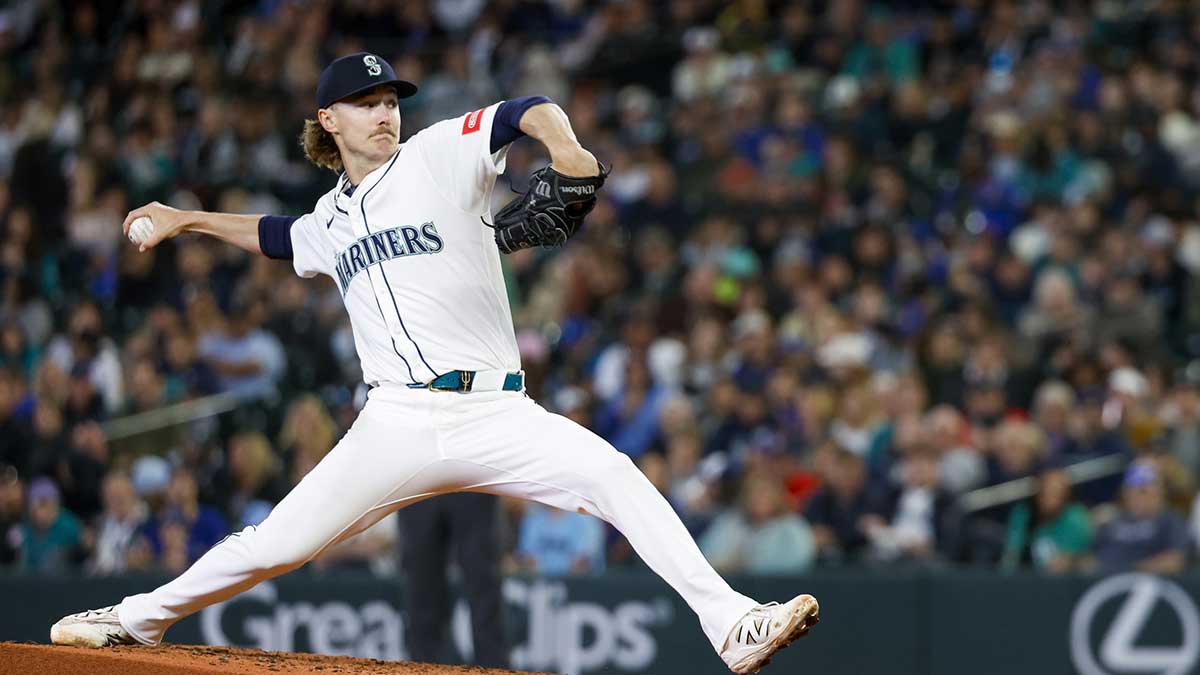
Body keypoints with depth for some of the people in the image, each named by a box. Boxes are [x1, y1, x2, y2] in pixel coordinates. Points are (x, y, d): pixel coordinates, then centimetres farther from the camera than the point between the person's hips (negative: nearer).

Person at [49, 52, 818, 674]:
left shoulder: (438, 157, 4)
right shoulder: (332, 219, 19)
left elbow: (527, 112, -10)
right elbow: (280, 237, 42)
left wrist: (565, 147, -31)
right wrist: (186, 221, 42)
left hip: (495, 415, -3)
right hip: (397, 422, 3)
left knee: (613, 476, -26)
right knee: (279, 541, -2)